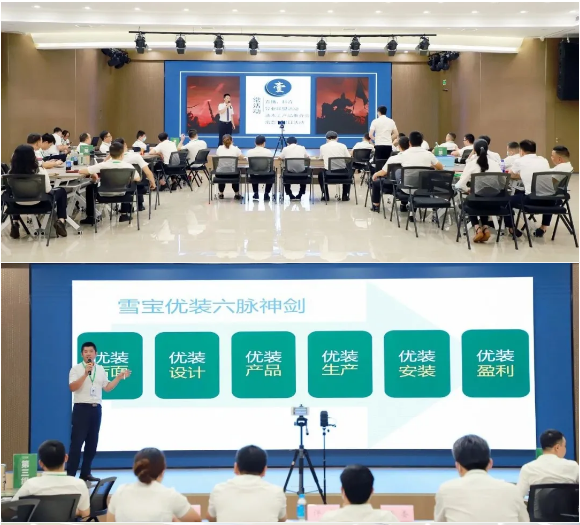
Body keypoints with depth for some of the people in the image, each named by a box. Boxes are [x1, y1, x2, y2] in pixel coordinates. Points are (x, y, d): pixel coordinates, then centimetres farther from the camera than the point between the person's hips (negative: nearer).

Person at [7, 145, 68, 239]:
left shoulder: (11, 173, -15)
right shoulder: (40, 171, -24)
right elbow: (47, 190, -18)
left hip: (19, 204, 3)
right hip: (39, 203, -3)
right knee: (62, 191, 23)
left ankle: (15, 223, 25)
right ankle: (61, 221, 11)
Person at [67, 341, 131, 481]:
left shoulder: (100, 369, 12)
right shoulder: (76, 369, -3)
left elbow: (107, 388, 14)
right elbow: (72, 387, -16)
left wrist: (119, 377, 5)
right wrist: (86, 374, -22)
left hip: (96, 409, 6)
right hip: (81, 408, -6)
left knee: (92, 443, 9)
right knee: (77, 442, -8)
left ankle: (85, 473, 18)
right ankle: (70, 474, -5)